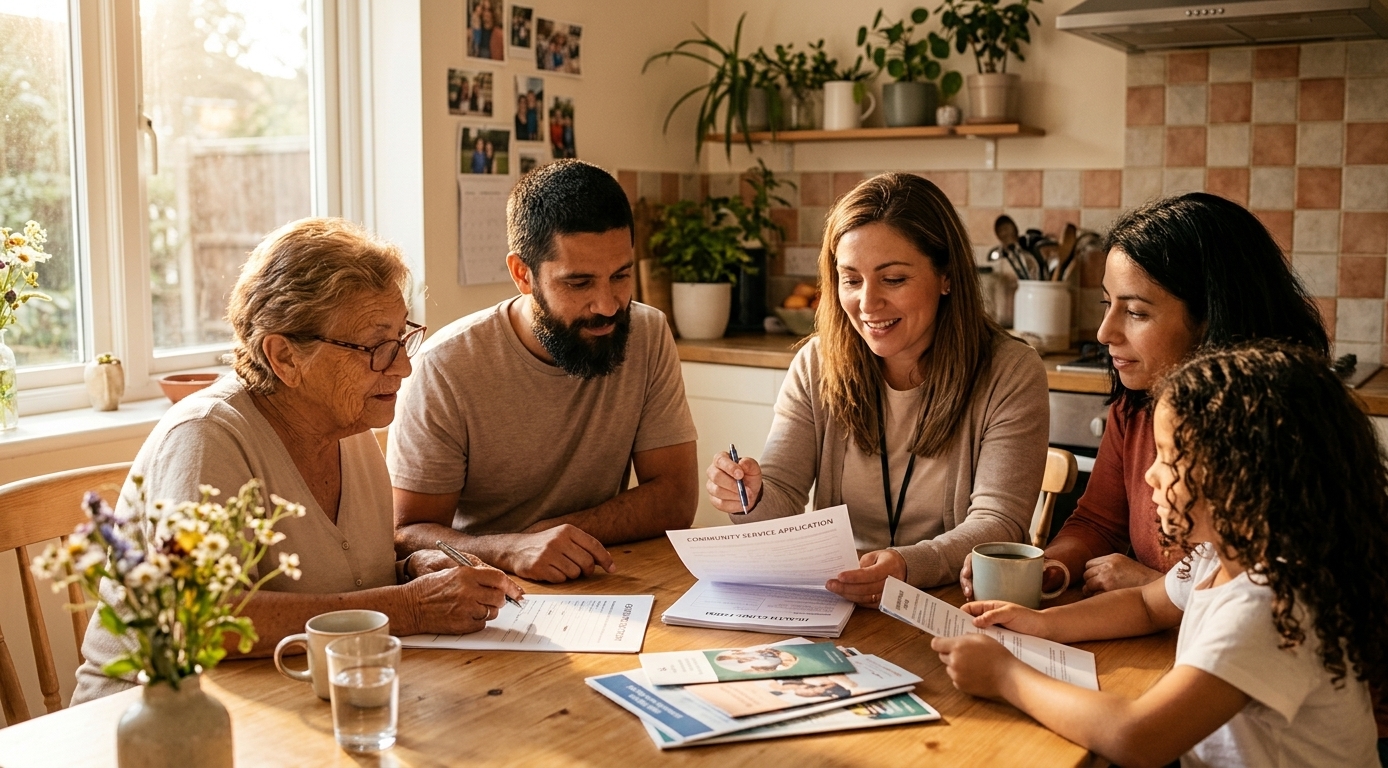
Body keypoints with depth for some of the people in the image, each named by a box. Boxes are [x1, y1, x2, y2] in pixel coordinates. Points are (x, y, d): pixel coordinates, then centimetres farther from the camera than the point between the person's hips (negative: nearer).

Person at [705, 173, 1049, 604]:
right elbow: (782, 499, -1)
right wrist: (753, 500, -25)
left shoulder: (1012, 374, -7)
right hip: (833, 605, 4)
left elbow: (998, 524, -14)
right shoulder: (816, 366, 3)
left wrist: (909, 567, -33)